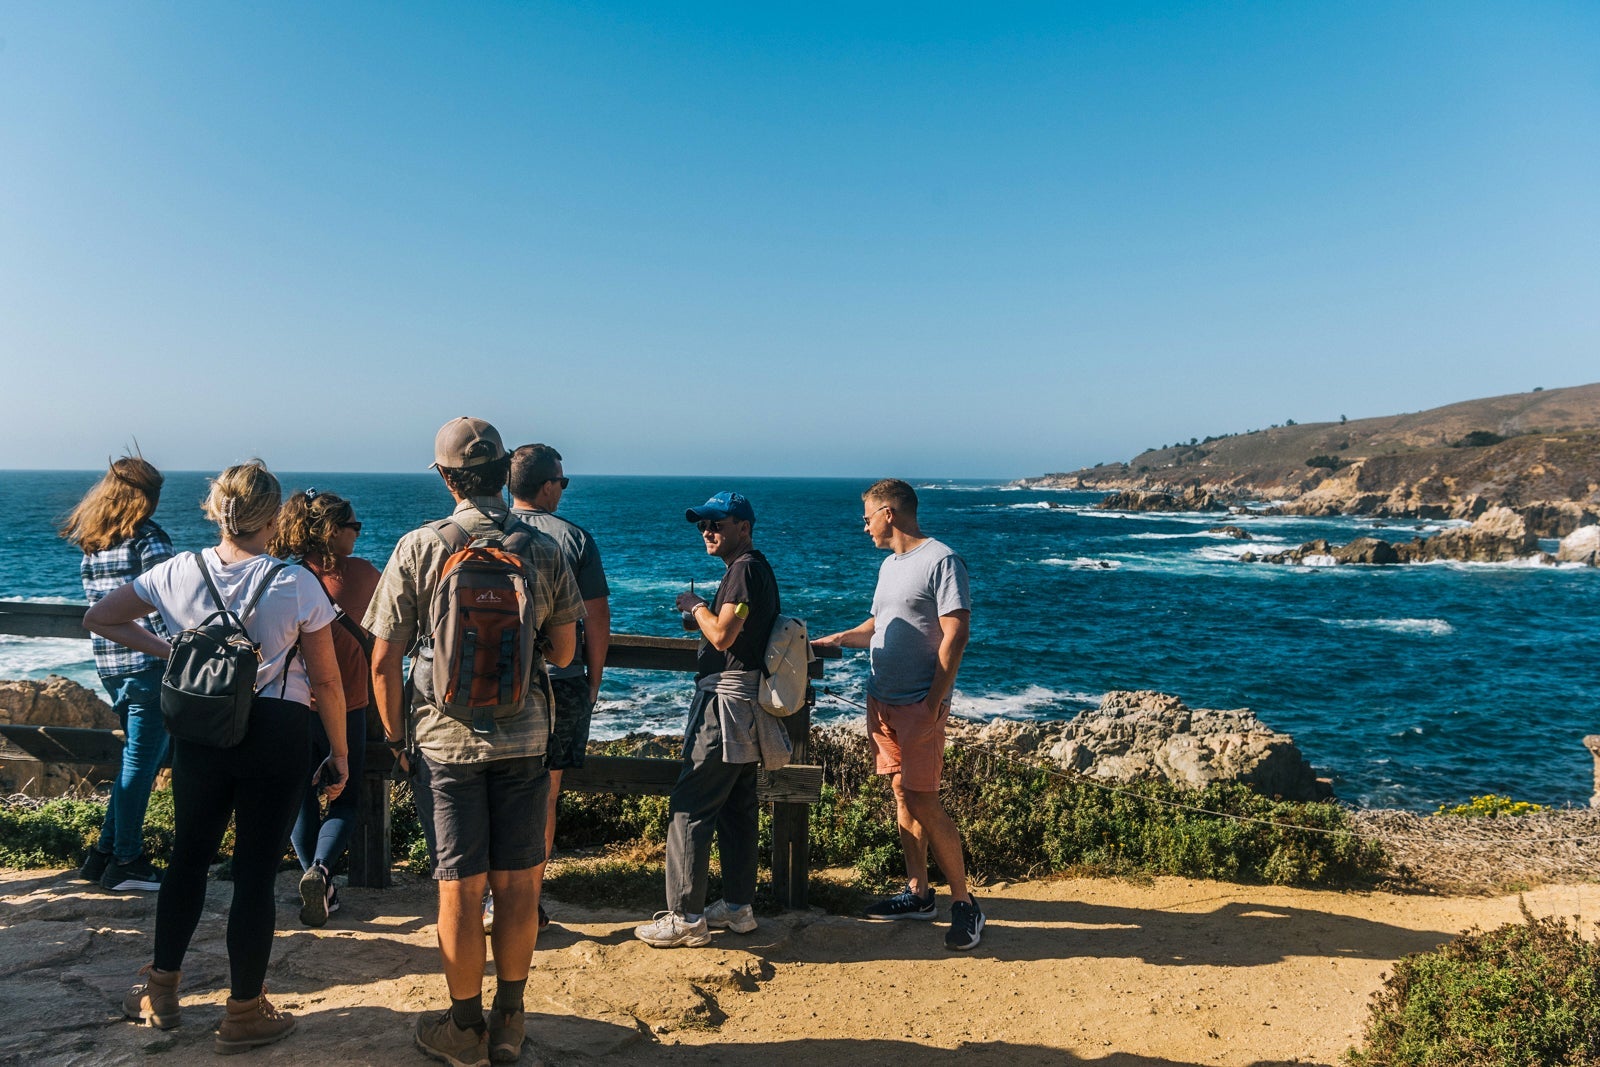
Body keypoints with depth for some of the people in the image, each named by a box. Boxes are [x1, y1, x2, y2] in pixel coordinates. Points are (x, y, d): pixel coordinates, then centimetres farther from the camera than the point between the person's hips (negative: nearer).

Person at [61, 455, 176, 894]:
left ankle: (105, 850, 23)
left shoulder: (91, 542, 12)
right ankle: (125, 862, 9)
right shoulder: (147, 537, -12)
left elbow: (95, 601, 18)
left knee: (136, 755, 19)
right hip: (147, 660, -8)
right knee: (141, 759, 1)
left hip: (108, 661, 8)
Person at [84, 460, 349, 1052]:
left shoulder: (179, 572, -3)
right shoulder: (297, 584, -12)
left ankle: (161, 990, 35)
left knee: (188, 857, 22)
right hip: (277, 736, -3)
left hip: (199, 732, 3)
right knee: (256, 871, 6)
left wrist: (163, 649, 10)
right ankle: (244, 1014, 18)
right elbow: (325, 681, -8)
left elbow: (99, 617, 11)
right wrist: (340, 753, 2)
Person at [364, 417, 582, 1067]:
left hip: (446, 741, -1)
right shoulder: (543, 550, -3)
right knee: (516, 885, 10)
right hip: (525, 738, 2)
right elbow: (563, 652, 6)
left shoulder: (418, 548, -8)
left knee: (460, 890, 8)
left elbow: (384, 659, -6)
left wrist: (395, 733, 8)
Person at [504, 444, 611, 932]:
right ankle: (532, 904, 17)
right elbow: (598, 620, -2)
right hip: (561, 683, -1)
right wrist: (593, 681, 10)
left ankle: (497, 901, 17)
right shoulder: (575, 538, -4)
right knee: (543, 795, 10)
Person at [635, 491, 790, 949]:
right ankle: (739, 906, 22)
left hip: (726, 698, -11)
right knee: (736, 806, 14)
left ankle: (686, 917, -3)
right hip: (745, 704, 11)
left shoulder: (744, 569, -14)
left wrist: (697, 605, -5)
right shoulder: (758, 568, 18)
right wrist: (702, 617, 12)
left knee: (689, 807, -7)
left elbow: (723, 636, -21)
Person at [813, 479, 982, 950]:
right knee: (902, 796, 12)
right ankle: (918, 893, 22)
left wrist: (934, 704, -19)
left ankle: (964, 902, 2)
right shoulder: (890, 564, 16)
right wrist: (837, 639, 18)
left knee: (924, 803, -9)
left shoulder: (941, 562, -11)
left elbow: (955, 636, -16)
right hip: (881, 700, 8)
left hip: (918, 705, -8)